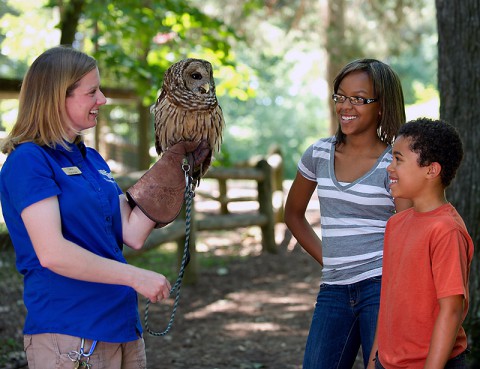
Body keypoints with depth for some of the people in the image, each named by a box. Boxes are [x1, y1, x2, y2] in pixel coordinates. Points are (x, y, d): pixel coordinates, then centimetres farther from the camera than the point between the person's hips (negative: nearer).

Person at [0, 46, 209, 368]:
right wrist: (135, 277, -19)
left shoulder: (92, 158, 13)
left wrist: (173, 166, 3)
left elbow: (133, 235, 7)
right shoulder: (28, 161, -12)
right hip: (69, 334, -8)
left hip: (123, 326, 8)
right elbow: (51, 252, -22)